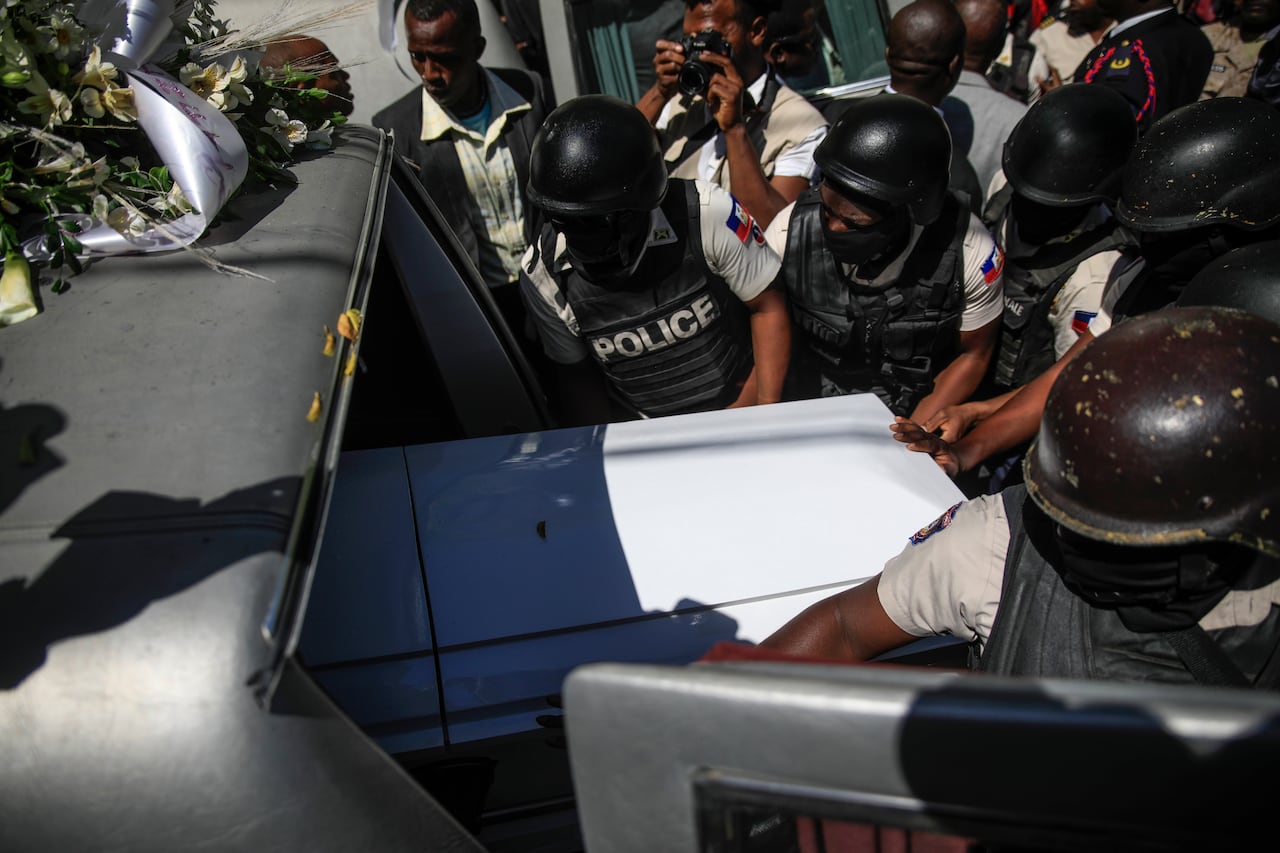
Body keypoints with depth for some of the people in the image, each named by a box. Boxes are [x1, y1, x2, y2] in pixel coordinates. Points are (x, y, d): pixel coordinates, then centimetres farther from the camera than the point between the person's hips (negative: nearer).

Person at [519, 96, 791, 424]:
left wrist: (767, 407, -9)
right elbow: (579, 377, 4)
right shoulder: (544, 275, -11)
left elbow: (767, 306, -7)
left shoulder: (705, 214, -21)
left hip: (740, 406, 0)